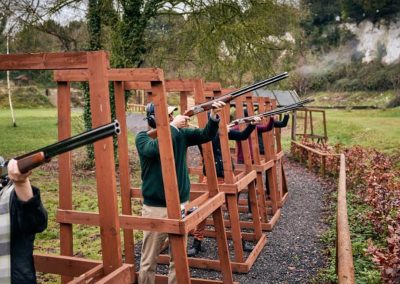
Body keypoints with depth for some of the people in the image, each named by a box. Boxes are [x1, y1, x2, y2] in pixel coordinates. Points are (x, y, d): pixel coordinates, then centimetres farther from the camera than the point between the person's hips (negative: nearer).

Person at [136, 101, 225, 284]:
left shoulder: (181, 133, 4)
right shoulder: (142, 137, -6)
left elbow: (206, 135, -5)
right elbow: (156, 148, -27)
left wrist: (214, 116, -21)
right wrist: (173, 125, -21)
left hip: (181, 204, 4)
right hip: (155, 207, -3)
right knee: (149, 260, 7)